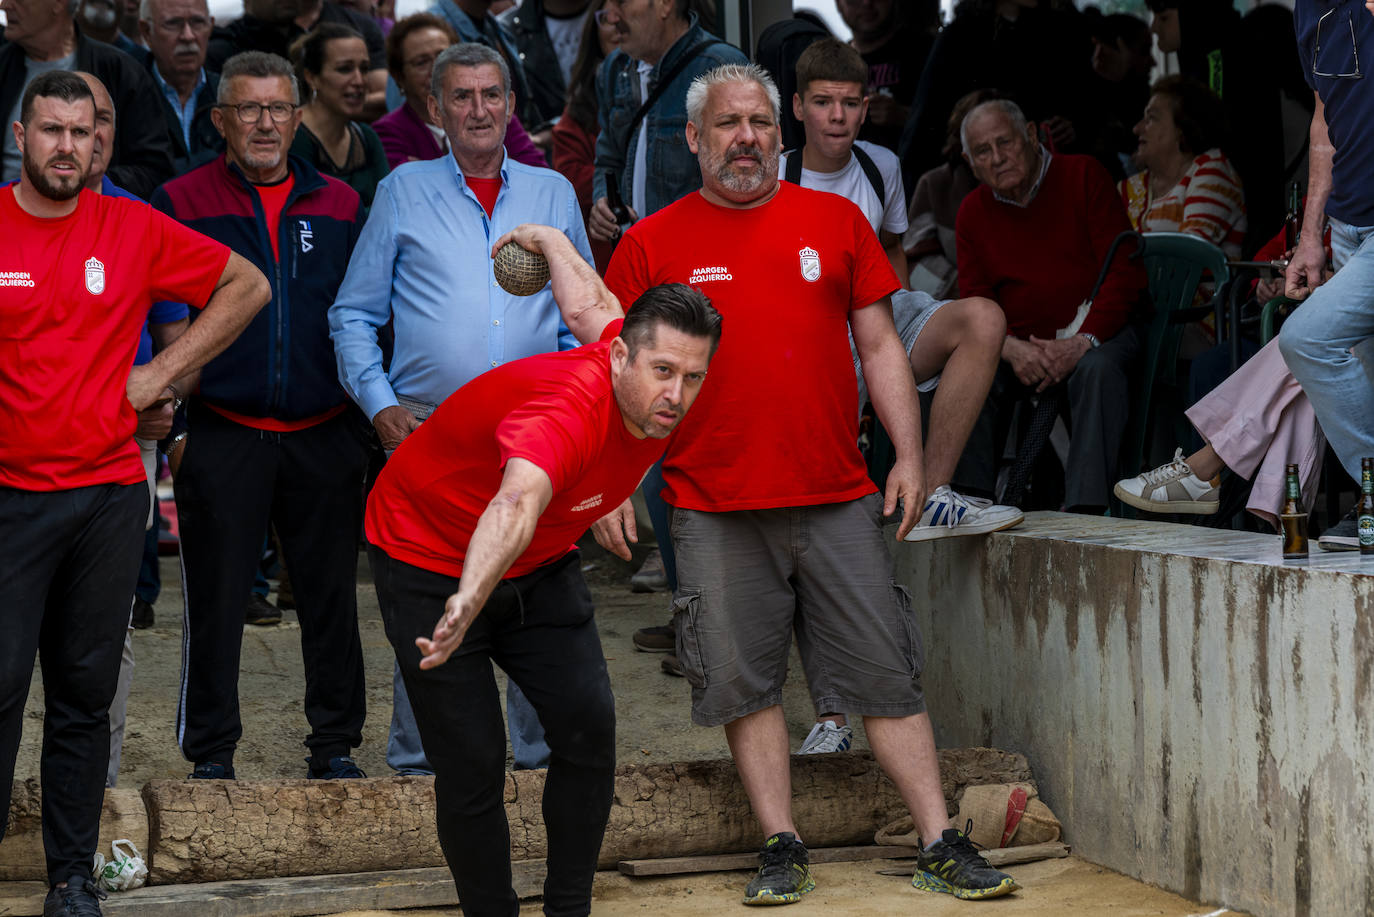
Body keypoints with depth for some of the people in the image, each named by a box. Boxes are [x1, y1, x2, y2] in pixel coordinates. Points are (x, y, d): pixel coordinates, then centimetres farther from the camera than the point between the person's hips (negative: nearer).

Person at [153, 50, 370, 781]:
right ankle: (211, 753, 13)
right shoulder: (181, 203, 2)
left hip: (324, 437, 2)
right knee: (215, 598, 2)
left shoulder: (339, 206, 10)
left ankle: (335, 743, 18)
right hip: (222, 438, -2)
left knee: (332, 596, 7)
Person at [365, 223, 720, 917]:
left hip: (540, 569, 7)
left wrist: (545, 236, 27)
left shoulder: (655, 396, -14)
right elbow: (515, 505, -61)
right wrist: (466, 605, -79)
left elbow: (592, 302, 6)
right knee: (472, 763, -12)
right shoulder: (570, 413, -40)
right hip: (430, 563, -7)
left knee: (588, 725, -8)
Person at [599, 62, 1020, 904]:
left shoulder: (836, 220, 9)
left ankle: (942, 847, 6)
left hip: (839, 498, 1)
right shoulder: (653, 244, 4)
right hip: (714, 508, -1)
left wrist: (910, 456, 3)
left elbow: (879, 345, 10)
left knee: (886, 675, 2)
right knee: (744, 683, 2)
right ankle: (783, 849, 13)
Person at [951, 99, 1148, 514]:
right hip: (1022, 343, 4)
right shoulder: (973, 213, 8)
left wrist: (1083, 342, -23)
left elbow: (1125, 273, -9)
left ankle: (1086, 506, -39)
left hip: (1097, 328, -4)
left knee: (1098, 369, -35)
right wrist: (1012, 348, -20)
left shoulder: (1083, 177, -4)